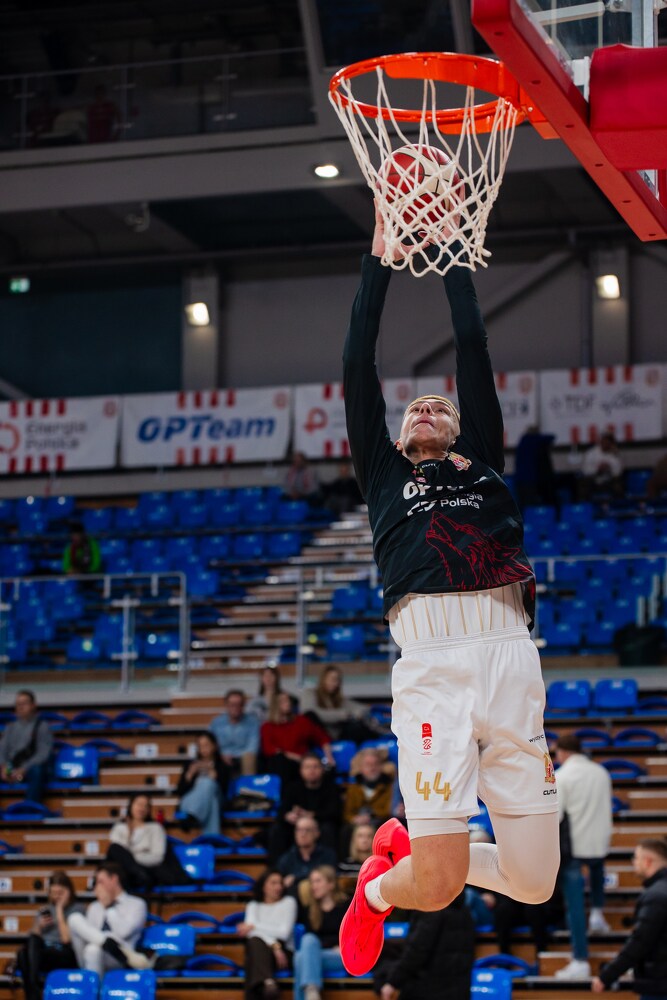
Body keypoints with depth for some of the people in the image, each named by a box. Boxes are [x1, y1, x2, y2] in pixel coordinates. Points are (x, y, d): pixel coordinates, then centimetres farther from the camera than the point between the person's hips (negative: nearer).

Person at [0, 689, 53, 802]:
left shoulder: (42, 727, 7)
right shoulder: (10, 728, 22)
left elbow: (43, 754, -4)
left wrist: (23, 769, -18)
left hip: (29, 769, -4)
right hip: (11, 770, 4)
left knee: (36, 771, -38)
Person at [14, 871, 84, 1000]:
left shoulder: (77, 909, 5)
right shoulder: (45, 910, 22)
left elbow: (67, 939, -9)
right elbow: (32, 937, 21)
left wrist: (59, 911, -6)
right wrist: (38, 926, 3)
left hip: (66, 957, -5)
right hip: (43, 953, 5)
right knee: (23, 953, -34)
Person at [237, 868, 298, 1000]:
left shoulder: (288, 902, 13)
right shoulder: (253, 906, 20)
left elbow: (284, 933, -3)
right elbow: (253, 933, -2)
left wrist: (254, 926, -4)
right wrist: (274, 945, -21)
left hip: (283, 952, -2)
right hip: (258, 951, 2)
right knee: (255, 941, -38)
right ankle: (268, 982, -68)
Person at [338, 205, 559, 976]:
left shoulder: (483, 463, 27)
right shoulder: (385, 473, 23)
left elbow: (474, 353, 22)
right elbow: (358, 371, 18)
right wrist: (379, 259, 20)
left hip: (510, 654, 3)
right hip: (433, 660, -3)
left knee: (534, 883, 1)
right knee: (437, 885, -13)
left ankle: (405, 848, 30)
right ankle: (380, 885, 23)